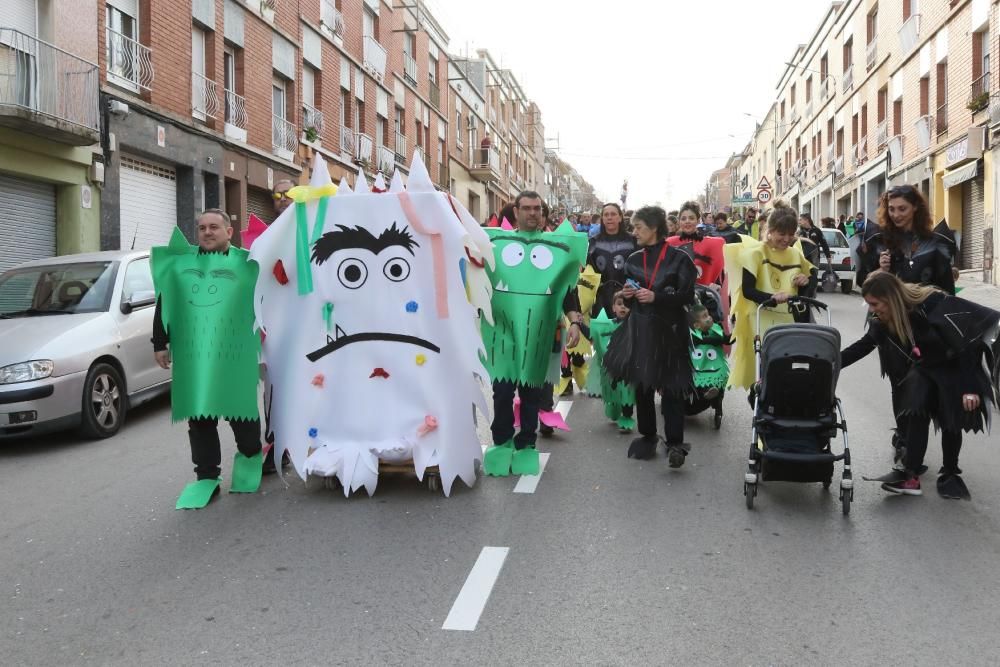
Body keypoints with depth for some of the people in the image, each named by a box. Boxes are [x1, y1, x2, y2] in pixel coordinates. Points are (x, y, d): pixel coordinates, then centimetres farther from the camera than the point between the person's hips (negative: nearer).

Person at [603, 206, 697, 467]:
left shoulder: (679, 257, -5)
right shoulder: (633, 259, 11)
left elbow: (687, 296, -9)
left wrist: (656, 296, -19)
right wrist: (626, 295, -2)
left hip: (669, 329, -5)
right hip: (639, 328, 5)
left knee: (671, 387, -7)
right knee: (641, 385, 8)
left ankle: (675, 443, -5)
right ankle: (647, 435, 22)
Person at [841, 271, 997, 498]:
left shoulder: (931, 304, -32)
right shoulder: (882, 321, -14)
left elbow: (966, 341, -28)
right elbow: (861, 347, -1)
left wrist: (969, 387, -28)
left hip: (957, 368, -4)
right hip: (925, 368, 4)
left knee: (951, 421, 0)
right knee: (916, 412, -17)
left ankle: (950, 474, 19)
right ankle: (910, 474, -20)